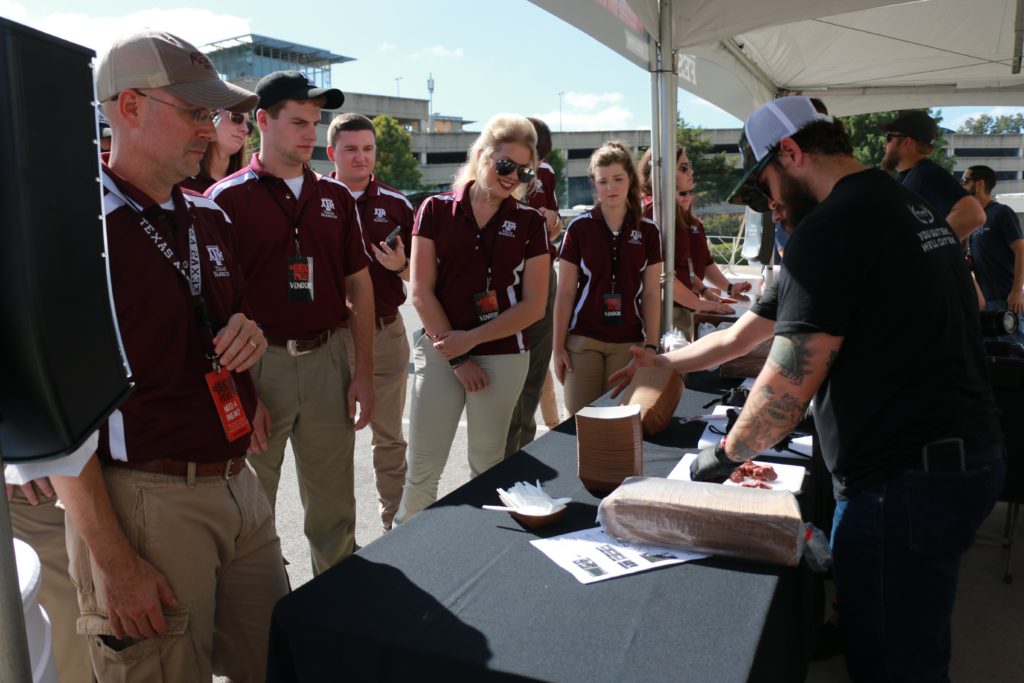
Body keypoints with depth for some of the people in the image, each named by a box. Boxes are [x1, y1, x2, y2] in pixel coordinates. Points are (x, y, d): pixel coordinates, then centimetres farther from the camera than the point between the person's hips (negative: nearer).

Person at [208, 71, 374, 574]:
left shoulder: (336, 197, 8)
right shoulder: (227, 198, -4)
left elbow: (358, 286, 10)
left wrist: (364, 371, 5)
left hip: (327, 359, 4)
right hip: (258, 362, -3)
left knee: (334, 508, 15)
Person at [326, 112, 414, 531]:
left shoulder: (396, 205, 5)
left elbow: (417, 274, 9)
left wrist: (400, 265, -12)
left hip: (386, 331, 1)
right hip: (331, 334, -1)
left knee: (389, 437, 12)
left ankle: (396, 522, 26)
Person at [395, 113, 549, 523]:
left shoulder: (529, 222, 2)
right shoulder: (436, 210, 1)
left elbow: (533, 306, -1)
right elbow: (421, 292, -3)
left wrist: (472, 339, -11)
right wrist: (457, 359, -8)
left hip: (503, 356, 1)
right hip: (441, 352, 0)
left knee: (488, 466, 12)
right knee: (421, 469, 4)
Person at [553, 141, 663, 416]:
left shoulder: (648, 230, 4)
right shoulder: (579, 227, -1)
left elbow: (651, 294, 5)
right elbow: (565, 293, 0)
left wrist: (651, 346, -1)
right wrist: (558, 347, -2)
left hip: (629, 343, 1)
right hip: (583, 341, -1)